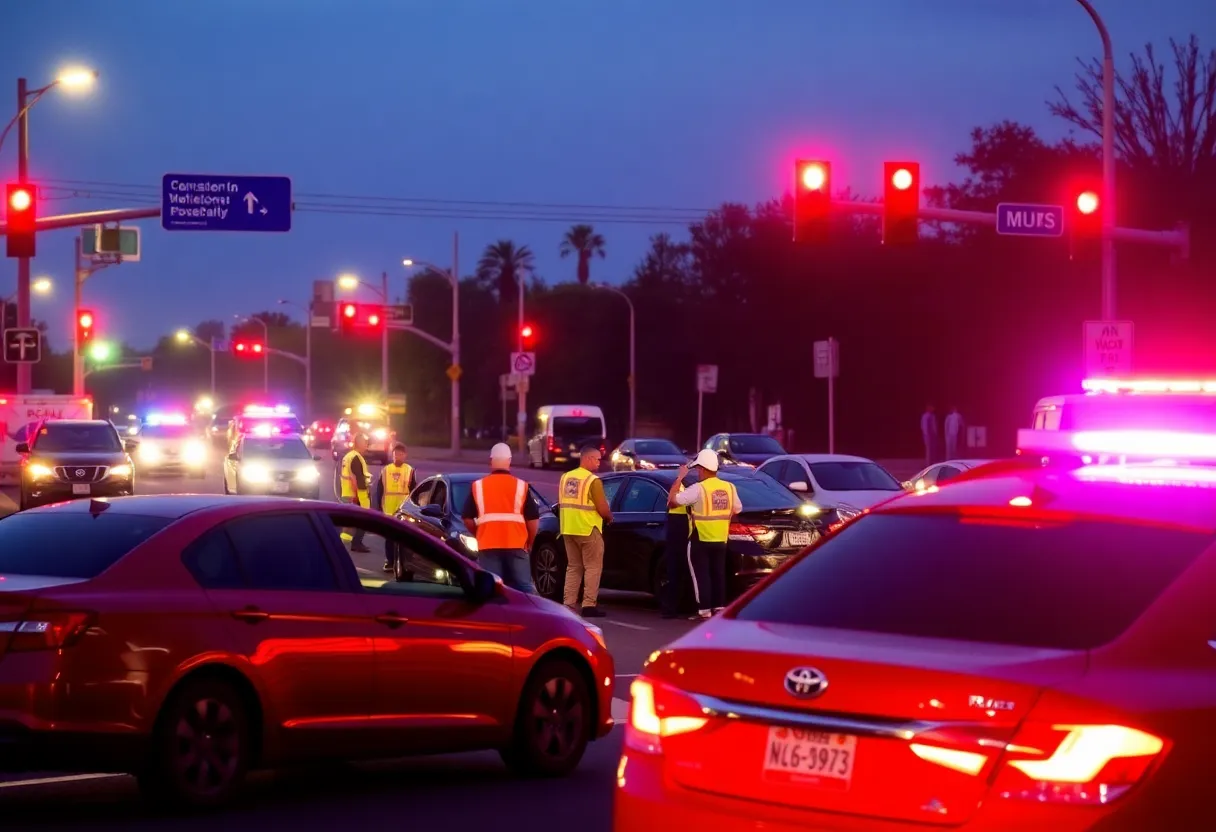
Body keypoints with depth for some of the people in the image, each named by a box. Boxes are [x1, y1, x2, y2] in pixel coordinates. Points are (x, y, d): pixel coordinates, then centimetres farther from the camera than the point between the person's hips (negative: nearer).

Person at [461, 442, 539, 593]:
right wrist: (529, 542, 15)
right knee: (524, 586, 5)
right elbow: (533, 518, 2)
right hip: (516, 544, 0)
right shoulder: (521, 486, 2)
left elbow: (467, 517, 6)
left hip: (488, 546, 0)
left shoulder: (478, 486, 5)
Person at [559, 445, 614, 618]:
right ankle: (589, 605, -3)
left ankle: (569, 604, 10)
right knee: (593, 567, 1)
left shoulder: (565, 478, 10)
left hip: (568, 529, 7)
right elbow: (603, 509, -14)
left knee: (573, 567, 14)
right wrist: (610, 517, 6)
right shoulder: (593, 480, -12)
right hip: (588, 529, -7)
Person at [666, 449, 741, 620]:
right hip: (721, 539, 5)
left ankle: (704, 611, -4)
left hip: (700, 540, -5)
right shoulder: (729, 487, 3)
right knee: (718, 574, 12)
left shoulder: (699, 489, -15)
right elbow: (737, 510, 15)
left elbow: (672, 499, -14)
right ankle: (719, 608, 13)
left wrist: (679, 478, -5)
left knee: (701, 575, -1)